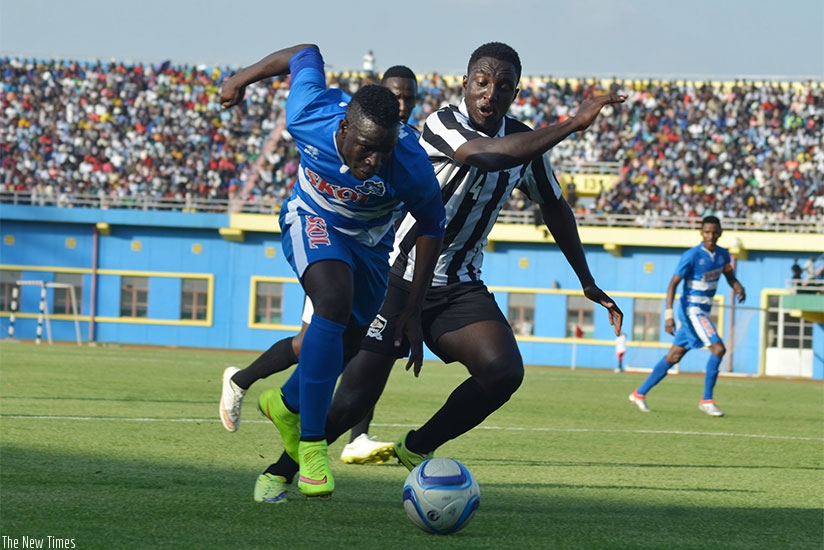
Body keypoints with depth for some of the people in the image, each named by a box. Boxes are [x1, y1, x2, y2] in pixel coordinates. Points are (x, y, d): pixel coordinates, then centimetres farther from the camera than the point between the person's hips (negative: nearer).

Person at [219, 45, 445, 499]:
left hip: (371, 241, 2)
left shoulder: (410, 167, -35)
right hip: (312, 221, -2)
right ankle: (311, 445, -25)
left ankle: (286, 405, 43)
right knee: (335, 302, -30)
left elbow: (431, 226, -15)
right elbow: (306, 54, -11)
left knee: (345, 347, 10)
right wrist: (244, 77, 7)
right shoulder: (309, 116, -33)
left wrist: (413, 309, -14)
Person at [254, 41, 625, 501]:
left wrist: (588, 283, 22)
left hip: (459, 288, 5)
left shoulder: (525, 141, 3)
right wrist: (572, 125, -41)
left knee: (505, 372, -21)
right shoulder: (443, 126, -18)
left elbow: (555, 208, 19)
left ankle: (418, 449, 3)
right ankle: (282, 470, 17)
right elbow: (486, 155, -39)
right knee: (351, 403, -10)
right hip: (398, 278, -5)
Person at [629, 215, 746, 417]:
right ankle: (707, 400, -11)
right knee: (718, 348, -18)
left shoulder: (723, 255, 5)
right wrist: (669, 314, -24)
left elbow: (729, 276, 19)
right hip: (692, 309, -7)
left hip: (704, 311, 7)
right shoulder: (691, 256, -16)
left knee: (674, 356, 11)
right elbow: (673, 283, -16)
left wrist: (738, 287, -6)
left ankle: (640, 393, 20)